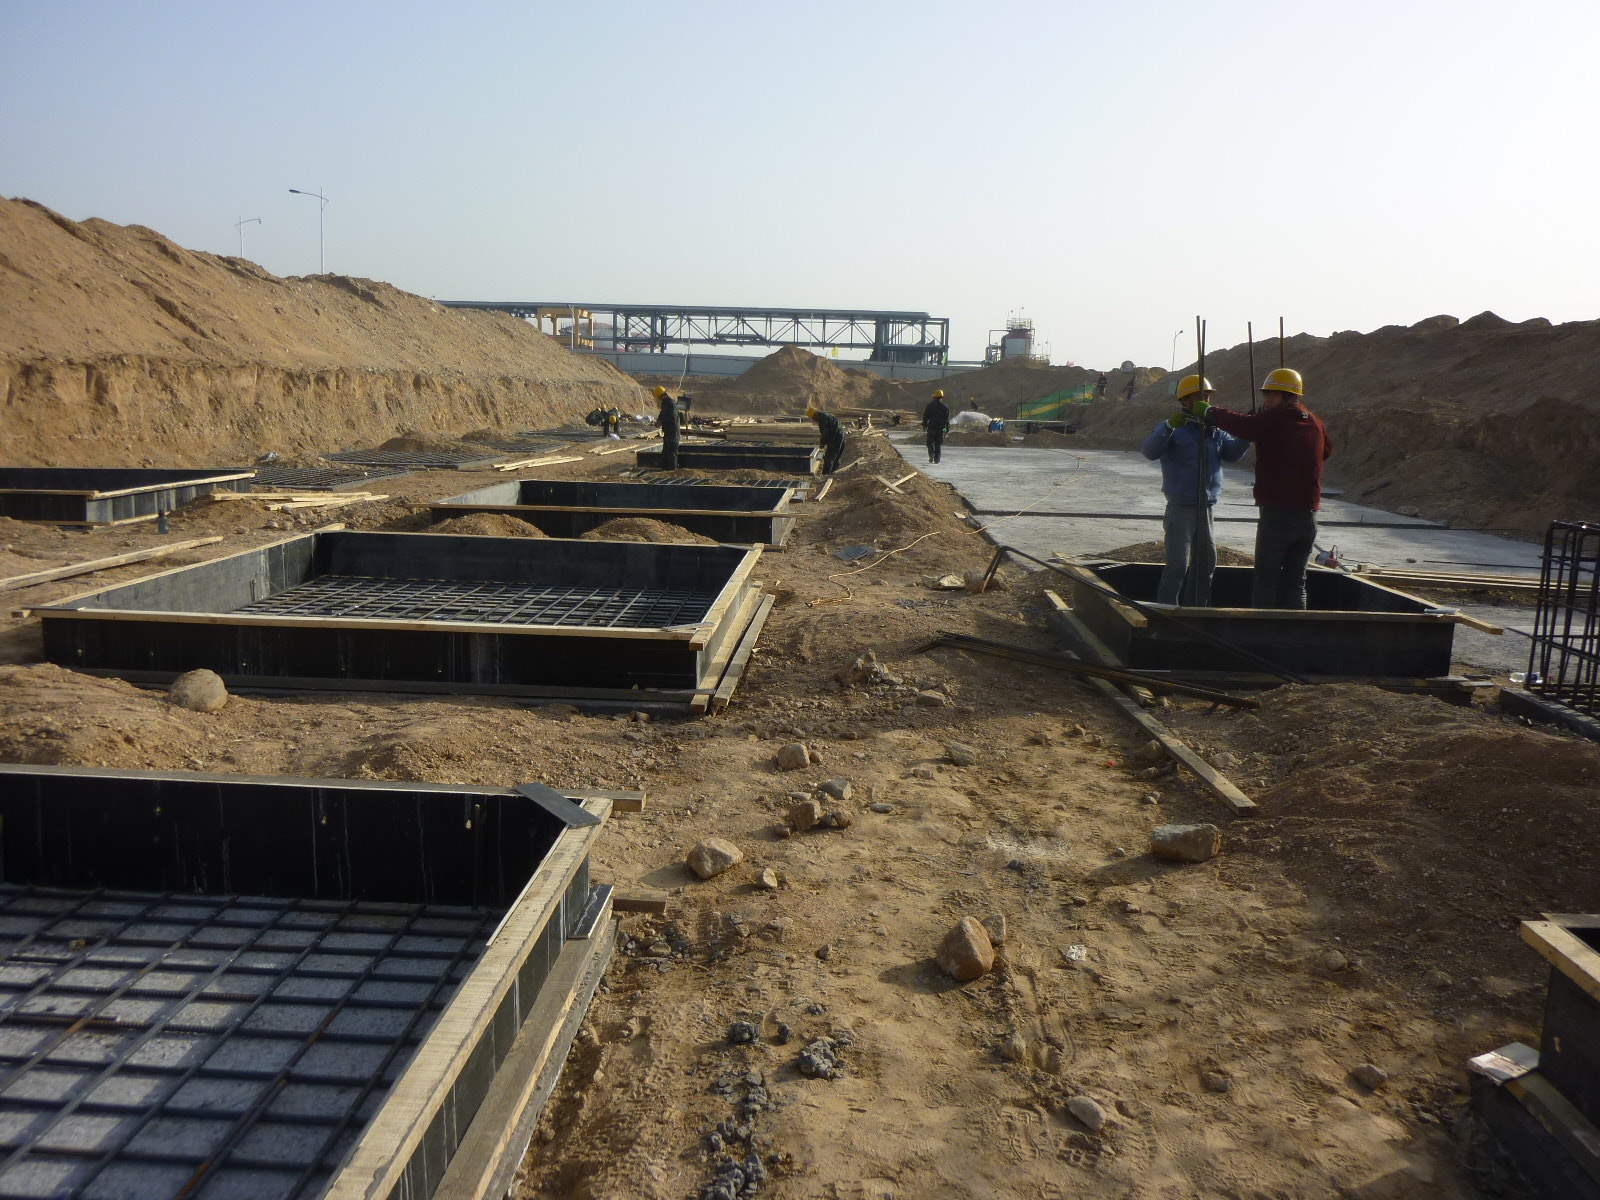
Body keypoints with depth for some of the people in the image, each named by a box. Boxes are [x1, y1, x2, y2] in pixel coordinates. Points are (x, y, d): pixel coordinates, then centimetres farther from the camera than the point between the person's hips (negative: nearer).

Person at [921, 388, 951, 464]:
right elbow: (947, 418, 4)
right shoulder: (944, 407, 3)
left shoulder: (930, 405, 0)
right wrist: (947, 428, 9)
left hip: (931, 427, -1)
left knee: (930, 442, 7)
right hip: (941, 427, 1)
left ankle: (931, 454, -18)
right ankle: (937, 459, 4)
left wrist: (924, 424, 11)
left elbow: (925, 415, 2)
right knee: (938, 444, 7)